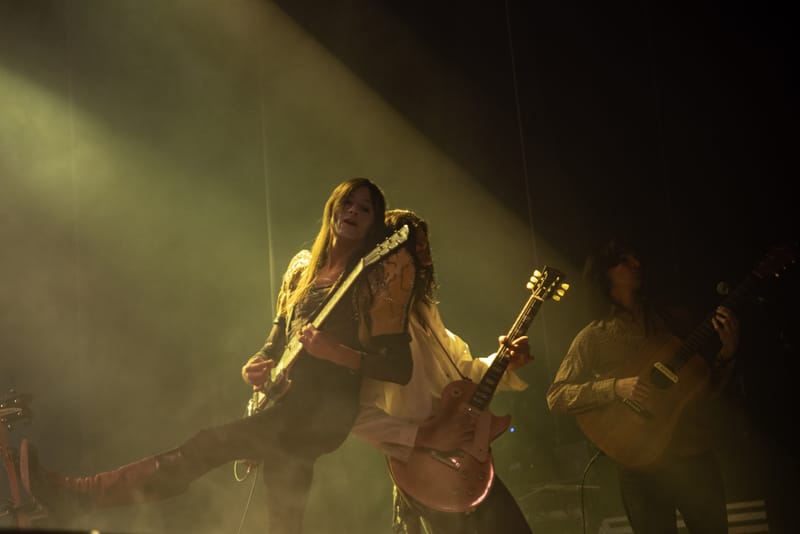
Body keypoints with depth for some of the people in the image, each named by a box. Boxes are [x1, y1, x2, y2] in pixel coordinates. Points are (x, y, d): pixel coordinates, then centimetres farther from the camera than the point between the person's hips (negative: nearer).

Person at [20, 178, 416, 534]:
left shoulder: (380, 273, -3)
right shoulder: (303, 266, 16)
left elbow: (400, 366, -9)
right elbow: (280, 333, 23)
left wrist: (333, 351, -22)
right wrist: (258, 364, 0)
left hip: (327, 409, -6)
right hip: (289, 402, 6)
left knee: (210, 445, -18)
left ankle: (80, 494, -16)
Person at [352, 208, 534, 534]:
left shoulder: (424, 310, 10)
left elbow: (461, 368, 20)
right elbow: (358, 413, -23)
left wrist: (504, 363, 2)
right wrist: (427, 436, -24)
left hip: (466, 457, 9)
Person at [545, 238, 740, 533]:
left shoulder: (677, 317, 8)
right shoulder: (594, 336, -2)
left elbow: (709, 386, 11)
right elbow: (555, 396, -8)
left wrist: (726, 352, -8)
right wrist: (617, 387, -20)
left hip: (696, 454, 3)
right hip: (642, 463, -3)